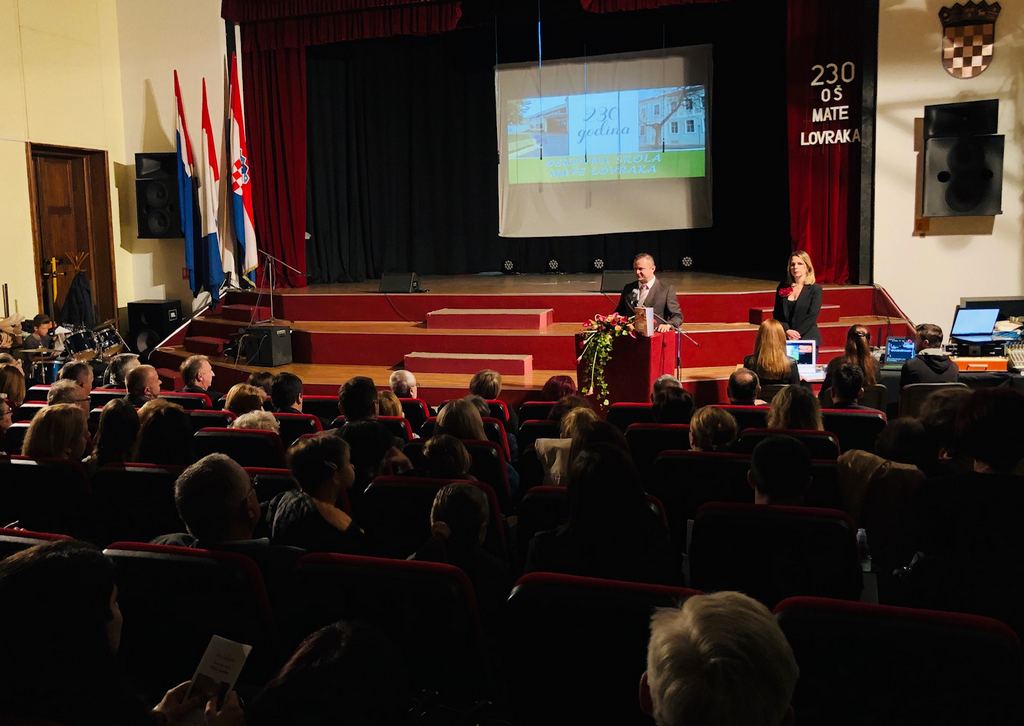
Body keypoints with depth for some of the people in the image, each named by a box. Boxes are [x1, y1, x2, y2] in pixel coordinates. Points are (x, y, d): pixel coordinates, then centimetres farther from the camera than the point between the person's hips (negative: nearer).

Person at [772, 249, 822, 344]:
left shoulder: (815, 289, 0)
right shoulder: (782, 288, 10)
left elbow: (812, 316, -8)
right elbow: (776, 314, 7)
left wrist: (796, 334, -16)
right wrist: (787, 330, -10)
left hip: (807, 338, -3)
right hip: (786, 339, 3)